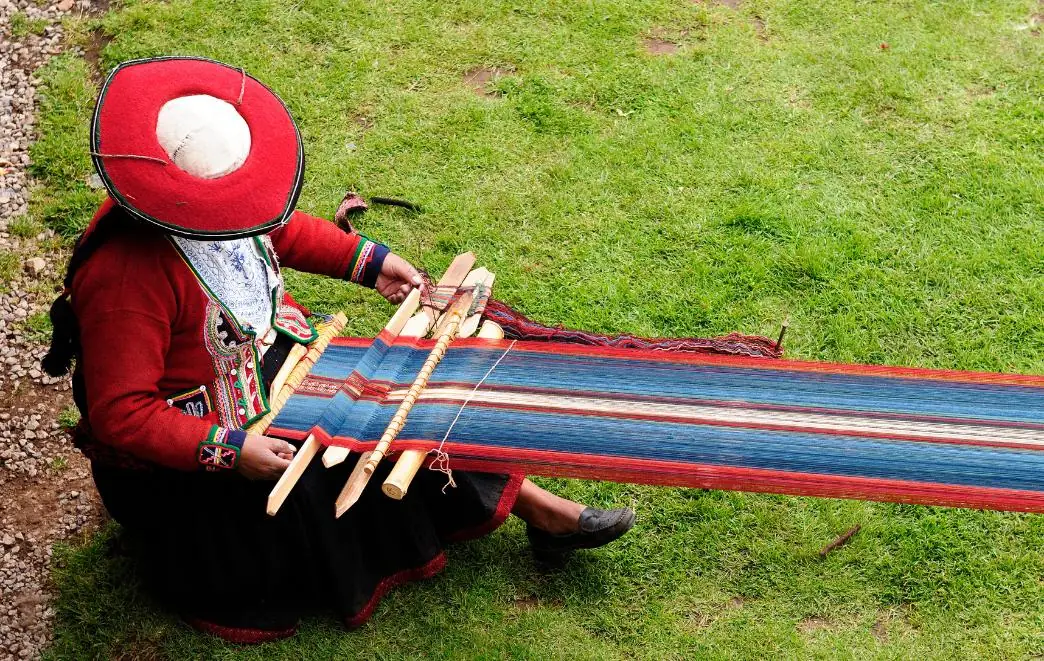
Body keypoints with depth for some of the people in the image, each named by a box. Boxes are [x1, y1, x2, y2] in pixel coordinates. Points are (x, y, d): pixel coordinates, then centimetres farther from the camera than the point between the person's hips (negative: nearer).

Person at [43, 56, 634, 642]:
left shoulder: (210, 203, -11)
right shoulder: (125, 280, -36)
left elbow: (281, 229, 11)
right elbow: (121, 414, -32)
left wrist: (370, 261, 3)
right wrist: (229, 451, -35)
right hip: (180, 456, -7)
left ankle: (535, 506, 2)